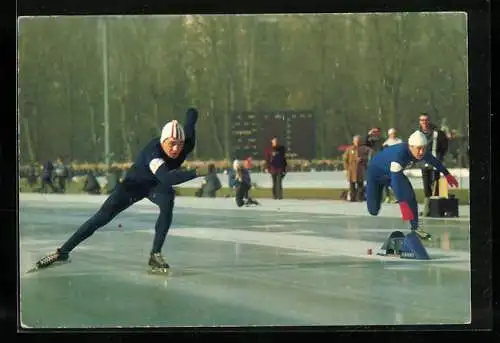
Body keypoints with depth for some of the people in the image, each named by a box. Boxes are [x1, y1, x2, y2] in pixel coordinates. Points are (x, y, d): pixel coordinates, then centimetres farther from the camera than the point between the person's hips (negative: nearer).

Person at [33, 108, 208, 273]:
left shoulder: (187, 144, -28)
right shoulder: (153, 151, -43)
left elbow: (192, 113, -9)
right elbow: (167, 178, -62)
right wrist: (197, 172, -66)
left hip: (156, 185, 3)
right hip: (134, 183, -3)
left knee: (168, 200, -32)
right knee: (102, 217, -10)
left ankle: (155, 255, -25)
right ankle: (63, 251, 1)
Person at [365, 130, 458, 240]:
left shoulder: (422, 152, -21)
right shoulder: (399, 154, -44)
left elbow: (434, 161, 2)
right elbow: (395, 179, -50)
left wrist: (447, 174, 16)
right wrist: (402, 203, -58)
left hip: (394, 172, 6)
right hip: (376, 173, -6)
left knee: (410, 196, -16)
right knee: (373, 209, -6)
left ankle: (415, 227, -5)